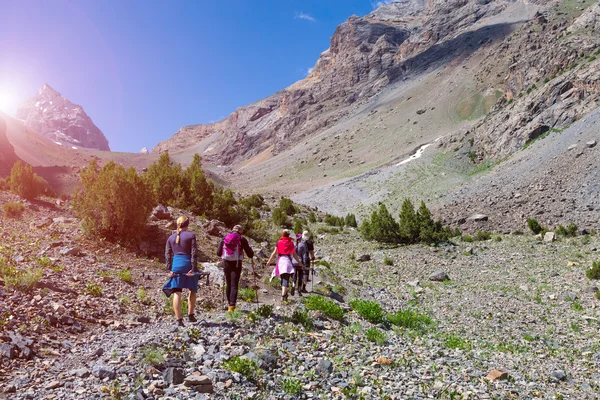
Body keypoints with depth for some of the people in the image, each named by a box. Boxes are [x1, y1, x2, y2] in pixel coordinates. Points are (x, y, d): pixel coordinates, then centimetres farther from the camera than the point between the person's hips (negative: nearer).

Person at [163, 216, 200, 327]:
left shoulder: (171, 238, 11)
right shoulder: (191, 235, -3)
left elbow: (167, 255, 8)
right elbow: (194, 253, -9)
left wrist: (169, 270, 8)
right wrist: (193, 268, -8)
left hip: (176, 266, 3)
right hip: (188, 265, -3)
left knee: (177, 293, 1)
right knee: (193, 290, 17)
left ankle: (178, 319, -3)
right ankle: (190, 315, 19)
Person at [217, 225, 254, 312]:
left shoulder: (224, 238, 8)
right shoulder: (241, 239, -2)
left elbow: (218, 253, 8)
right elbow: (249, 252, -1)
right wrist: (252, 259, 20)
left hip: (226, 262, 4)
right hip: (236, 263, -3)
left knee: (228, 284, 15)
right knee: (234, 285, -4)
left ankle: (230, 304, 23)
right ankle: (232, 305, -15)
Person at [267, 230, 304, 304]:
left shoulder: (279, 242, 11)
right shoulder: (291, 243, 9)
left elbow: (274, 253, 7)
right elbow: (294, 255, 10)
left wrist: (269, 261, 13)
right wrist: (300, 263, 19)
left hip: (280, 260, 2)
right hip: (287, 260, -2)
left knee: (283, 279, 14)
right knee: (286, 279, -8)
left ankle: (284, 294, 16)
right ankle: (283, 296, -21)